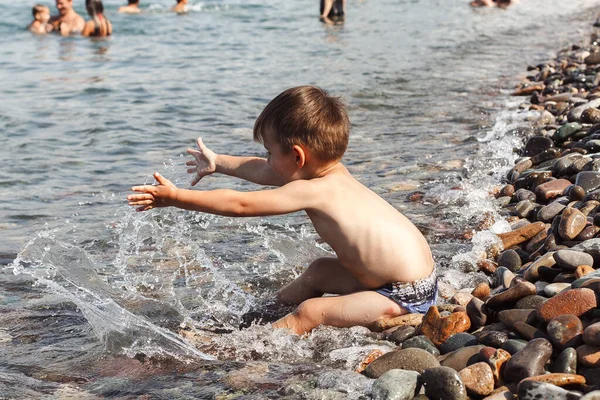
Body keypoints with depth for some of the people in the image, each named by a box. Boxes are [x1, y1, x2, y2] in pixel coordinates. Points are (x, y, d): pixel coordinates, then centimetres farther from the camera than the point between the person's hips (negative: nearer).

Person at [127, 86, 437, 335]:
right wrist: (217, 163, 34)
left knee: (311, 312, -15)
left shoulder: (314, 191, -22)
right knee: (319, 271, 24)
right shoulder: (333, 174, 6)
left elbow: (240, 205, -19)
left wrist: (174, 197, -14)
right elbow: (264, 172, 21)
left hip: (405, 296, -11)